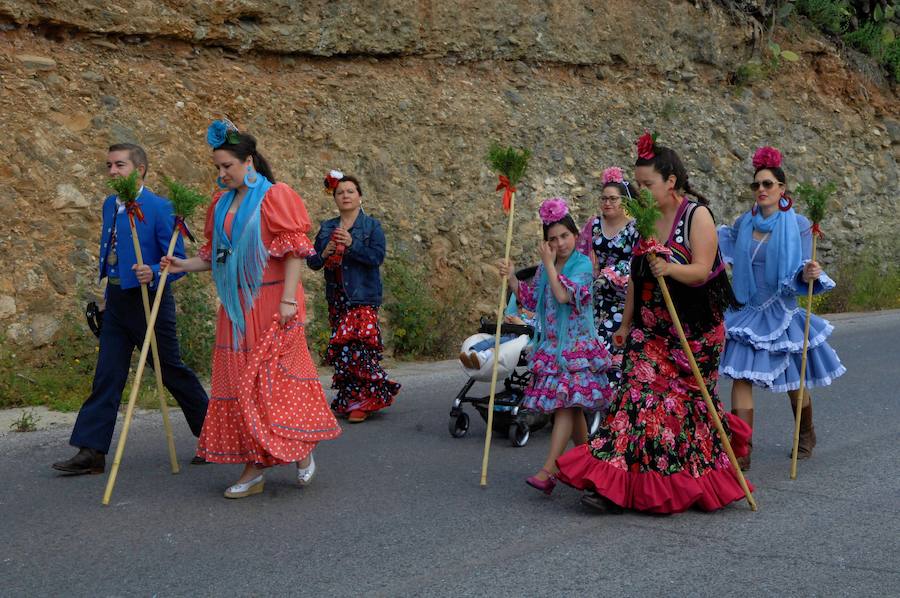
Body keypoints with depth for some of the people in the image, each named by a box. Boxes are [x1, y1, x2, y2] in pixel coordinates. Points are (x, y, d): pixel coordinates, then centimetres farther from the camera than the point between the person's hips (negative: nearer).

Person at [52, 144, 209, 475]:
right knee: (107, 377, 4)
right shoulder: (110, 204, 10)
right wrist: (104, 289, 17)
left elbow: (178, 261, -13)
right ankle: (91, 452, 5)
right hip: (116, 301, 7)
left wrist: (153, 273, -31)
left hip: (149, 301, -7)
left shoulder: (158, 208, -13)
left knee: (172, 371, 5)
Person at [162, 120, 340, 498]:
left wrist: (288, 298, -18)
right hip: (236, 305, 7)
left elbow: (294, 251, -12)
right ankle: (254, 467, 10)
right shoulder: (221, 204, 13)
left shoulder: (274, 197, -7)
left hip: (270, 304, -7)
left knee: (272, 377, -5)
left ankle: (302, 448, 15)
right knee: (239, 379, 4)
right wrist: (184, 265, 2)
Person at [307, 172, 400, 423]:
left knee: (355, 346, -15)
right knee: (341, 349, 4)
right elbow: (311, 261, 11)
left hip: (362, 297, -5)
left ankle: (366, 398, -2)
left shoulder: (372, 226, 2)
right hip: (337, 298, 5)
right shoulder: (326, 228, 14)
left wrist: (352, 244, -22)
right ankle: (349, 400, 14)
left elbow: (377, 256, -12)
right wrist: (324, 254, -11)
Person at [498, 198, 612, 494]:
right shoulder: (546, 267, 12)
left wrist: (549, 263, -16)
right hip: (551, 345, 7)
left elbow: (564, 294, -23)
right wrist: (512, 278, 5)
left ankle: (548, 470, -20)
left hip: (577, 345, -7)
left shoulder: (583, 264, -9)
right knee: (571, 406, 12)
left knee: (566, 404, -13)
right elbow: (531, 300, 18)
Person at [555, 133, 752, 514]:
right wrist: (626, 324, 17)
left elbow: (702, 270, -18)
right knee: (638, 394, -5)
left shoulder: (696, 214, -9)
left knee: (688, 403, 4)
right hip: (651, 329, 5)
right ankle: (613, 485, -9)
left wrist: (670, 269, -37)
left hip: (694, 330, -5)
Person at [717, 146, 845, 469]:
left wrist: (809, 274, -34)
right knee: (741, 378, -8)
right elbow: (721, 245, 24)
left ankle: (806, 435, 40)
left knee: (793, 383, 13)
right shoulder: (744, 222, 2)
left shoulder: (798, 224, -8)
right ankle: (741, 451, -4)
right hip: (747, 314, 3)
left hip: (781, 314, -2)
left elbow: (800, 273, -13)